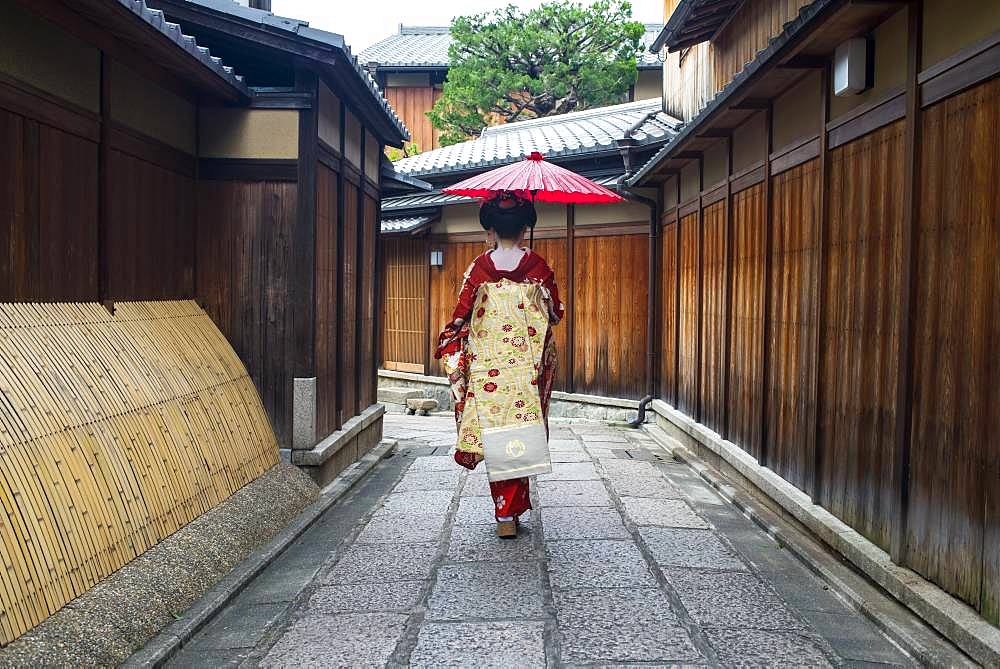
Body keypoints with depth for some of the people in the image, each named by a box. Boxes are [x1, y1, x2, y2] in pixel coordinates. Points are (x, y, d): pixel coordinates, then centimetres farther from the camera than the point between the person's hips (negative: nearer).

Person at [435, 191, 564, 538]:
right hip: (528, 363, 0)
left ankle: (504, 512, 9)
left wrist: (448, 345, 11)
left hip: (487, 363, 0)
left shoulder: (479, 268, -2)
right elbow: (555, 314, 7)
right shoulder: (538, 266, -1)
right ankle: (511, 512, 8)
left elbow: (461, 316, -4)